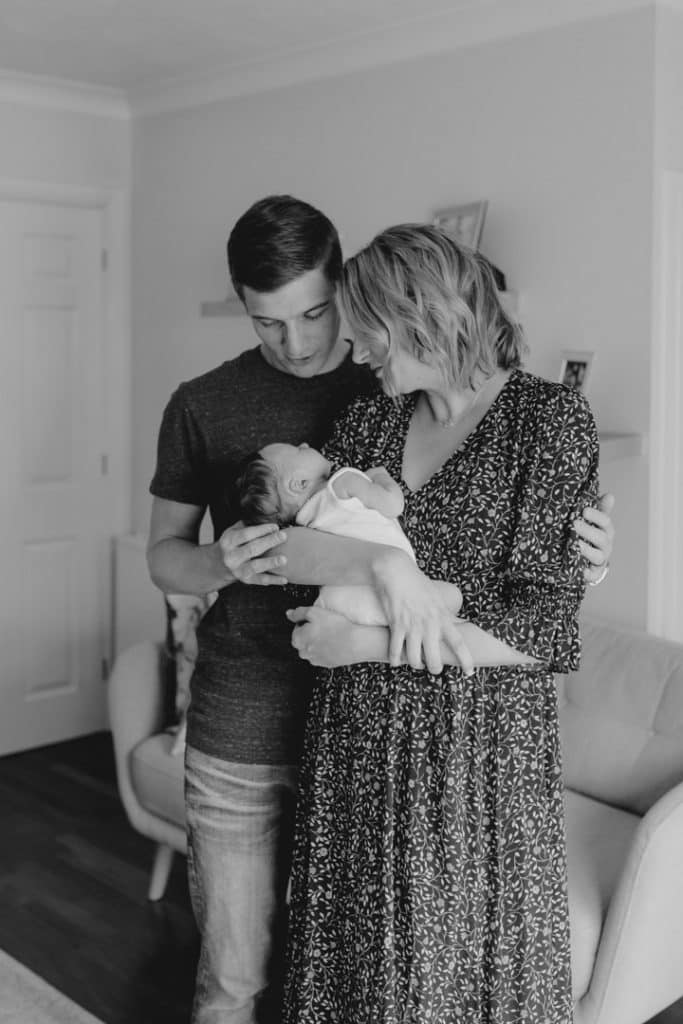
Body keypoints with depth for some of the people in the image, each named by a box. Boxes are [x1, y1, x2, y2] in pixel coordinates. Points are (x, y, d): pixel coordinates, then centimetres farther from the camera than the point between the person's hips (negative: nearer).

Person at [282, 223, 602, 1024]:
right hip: (355, 742, 5)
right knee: (352, 958, 16)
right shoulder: (364, 423, 6)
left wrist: (367, 641, -17)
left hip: (479, 747, -4)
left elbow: (541, 626, -16)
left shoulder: (550, 420, -10)